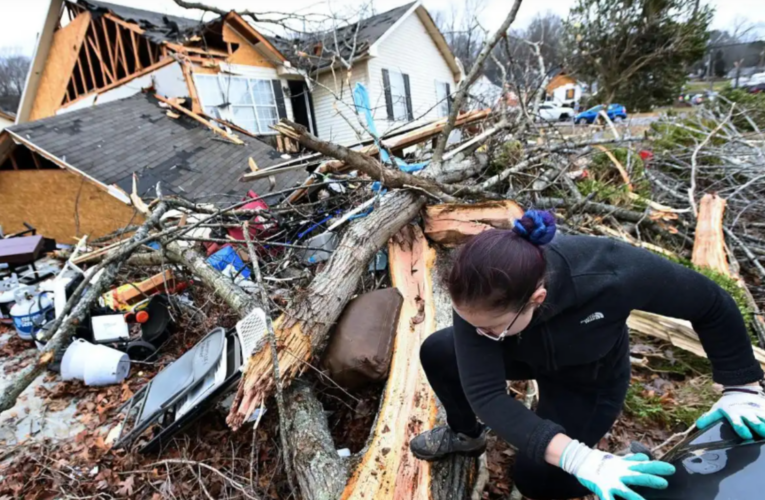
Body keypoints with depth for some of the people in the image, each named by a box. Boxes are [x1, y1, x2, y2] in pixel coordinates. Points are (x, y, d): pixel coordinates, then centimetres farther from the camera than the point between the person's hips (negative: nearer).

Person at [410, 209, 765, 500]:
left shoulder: (610, 274, -42)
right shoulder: (479, 298, -37)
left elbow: (711, 303, -23)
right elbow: (483, 392, -37)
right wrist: (579, 458, -46)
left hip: (590, 380, -2)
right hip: (526, 355, 3)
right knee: (436, 353, -6)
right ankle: (466, 433, 21)